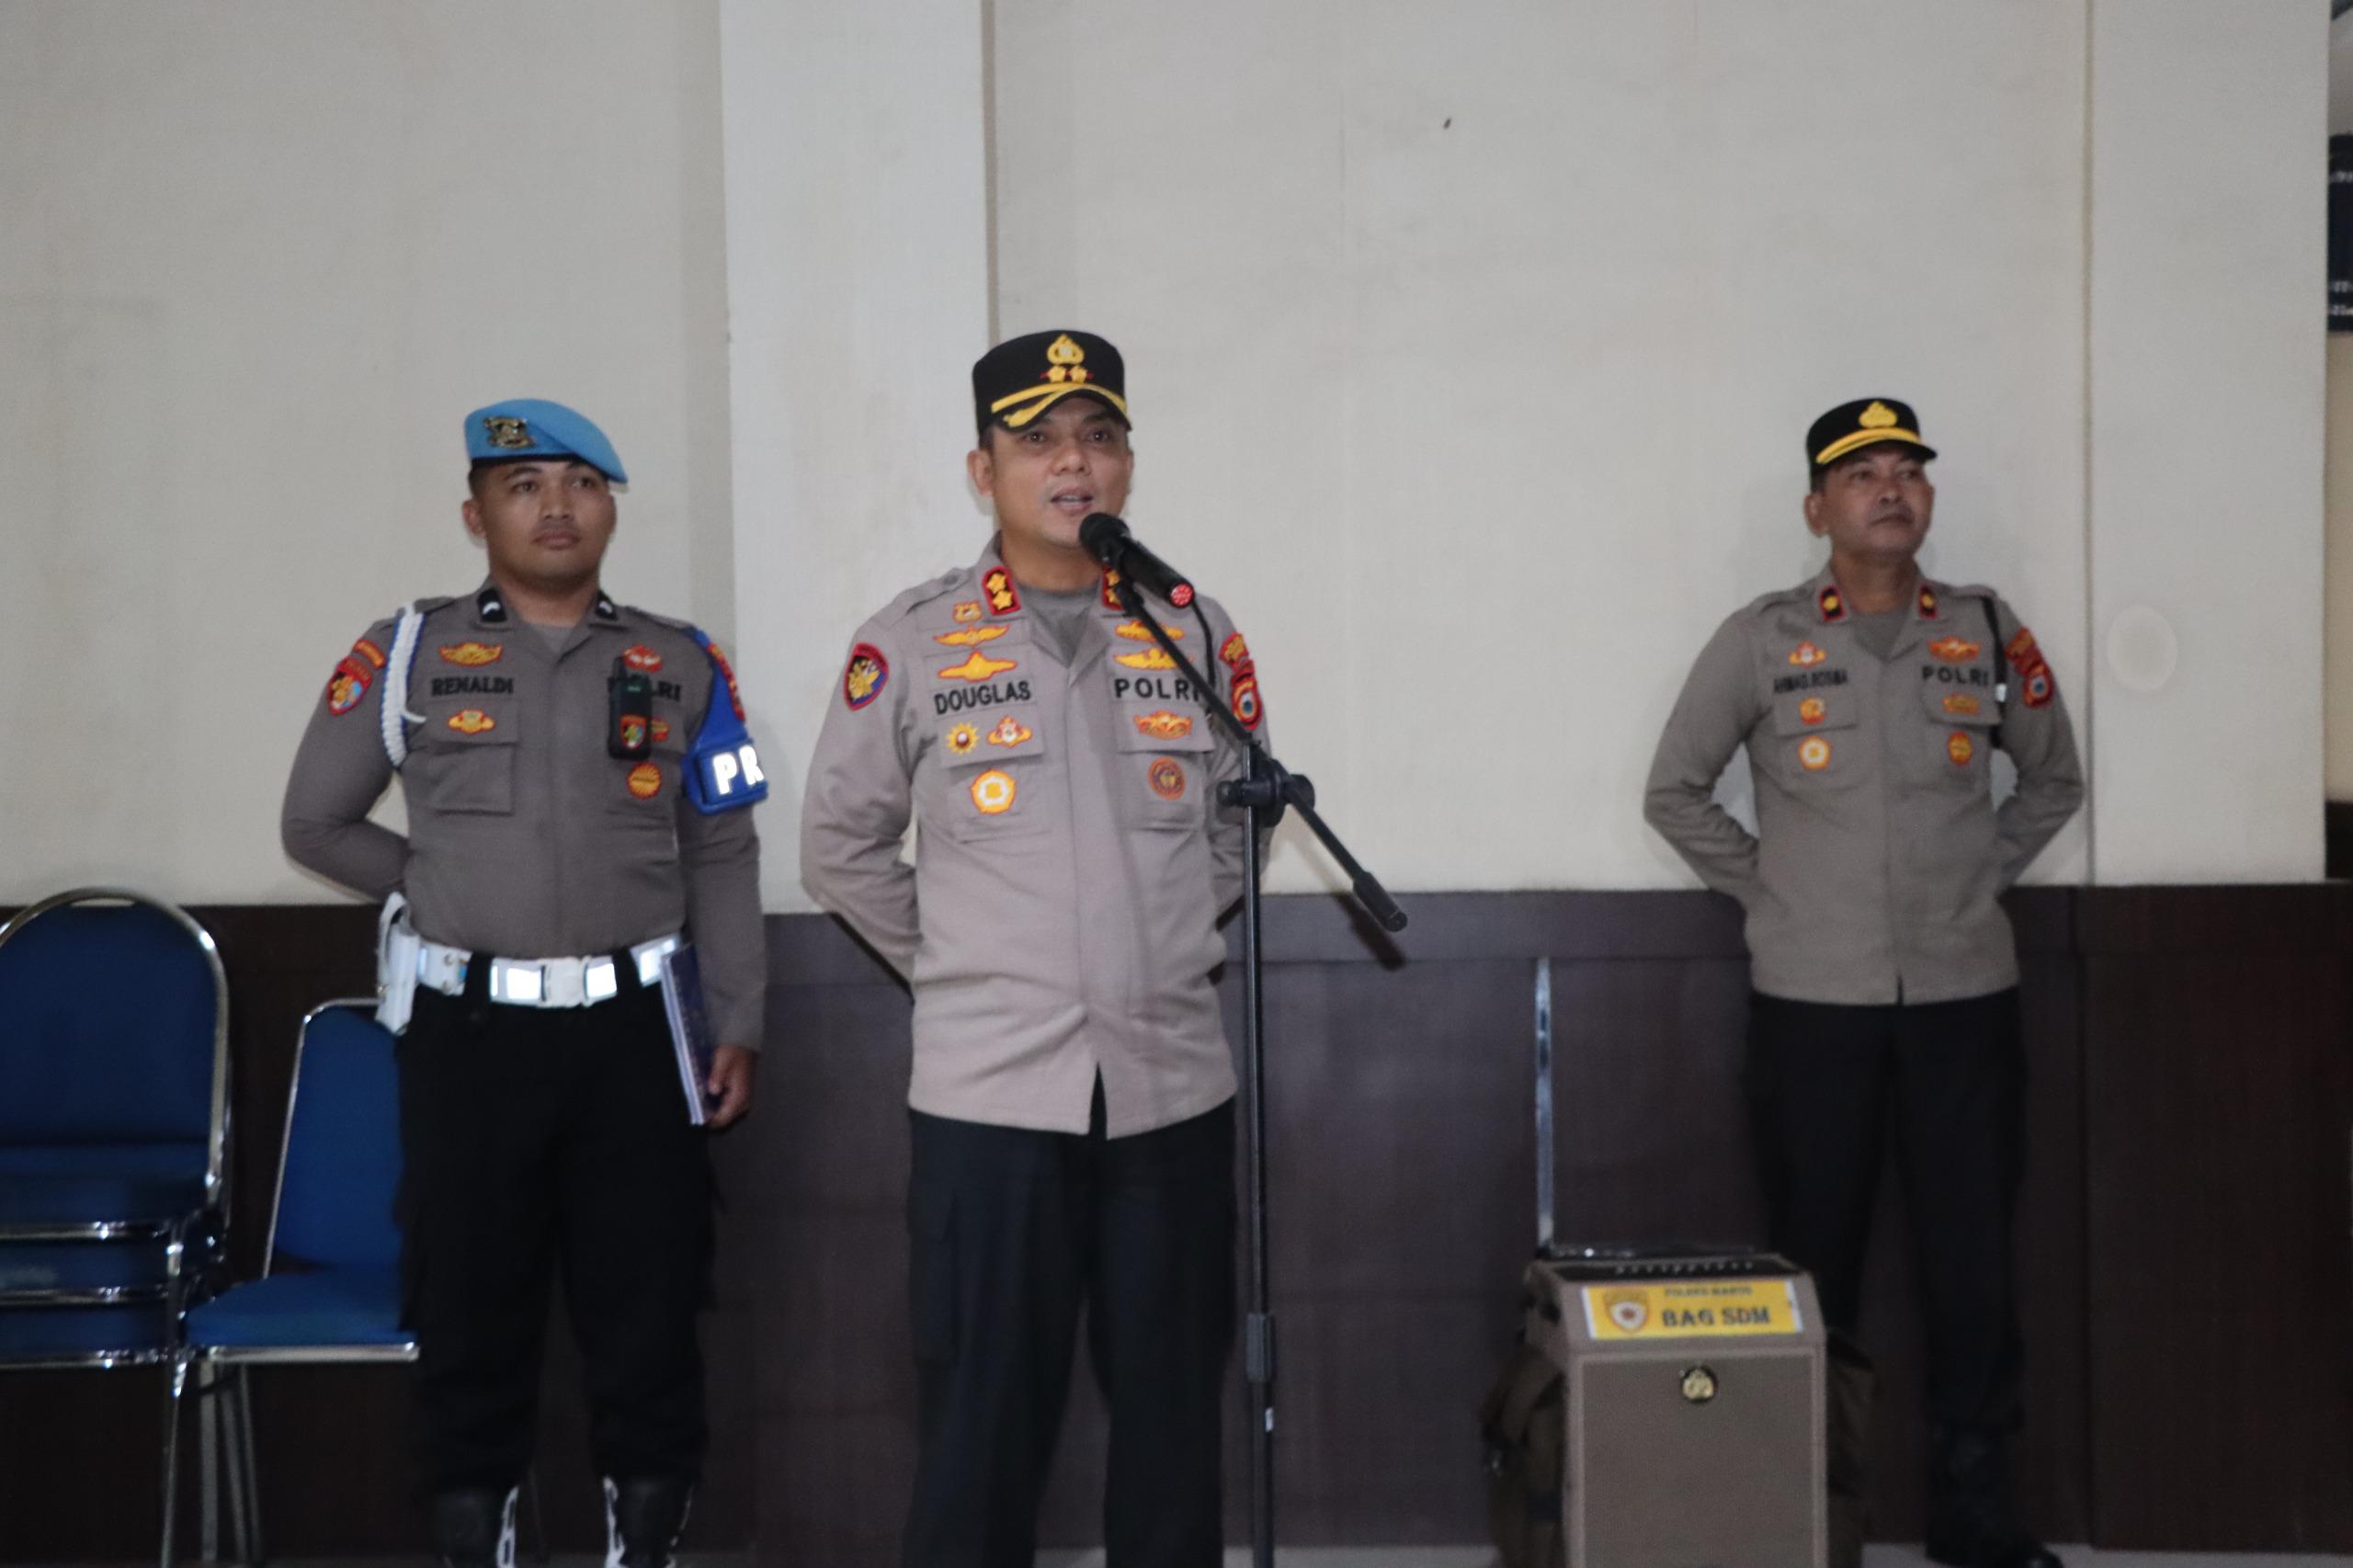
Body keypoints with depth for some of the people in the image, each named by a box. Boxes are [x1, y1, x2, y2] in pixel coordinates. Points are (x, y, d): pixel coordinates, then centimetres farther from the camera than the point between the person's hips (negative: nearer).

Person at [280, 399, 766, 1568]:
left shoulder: (681, 666, 7)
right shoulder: (405, 655, 4)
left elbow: (723, 858, 8)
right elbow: (316, 825, 12)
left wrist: (737, 1025, 4)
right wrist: (442, 890, 5)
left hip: (634, 1029, 1)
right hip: (469, 1031, -1)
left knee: (648, 1310, 6)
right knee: (470, 1312, 7)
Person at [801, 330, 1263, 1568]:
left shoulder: (1194, 631, 6)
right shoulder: (909, 644, -1)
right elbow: (839, 847, 7)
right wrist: (951, 965, 7)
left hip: (1173, 1082, 3)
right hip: (989, 1091, -2)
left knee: (1173, 1412, 10)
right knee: (982, 1421, 4)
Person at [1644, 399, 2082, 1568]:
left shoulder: (1987, 631, 5)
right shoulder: (1760, 641, -1)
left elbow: (2053, 781, 18)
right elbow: (1674, 791, 6)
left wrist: (1983, 875, 7)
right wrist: (1763, 889, 0)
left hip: (1964, 996, 2)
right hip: (1813, 1002, -1)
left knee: (1972, 1263, 5)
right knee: (1816, 1266, 6)